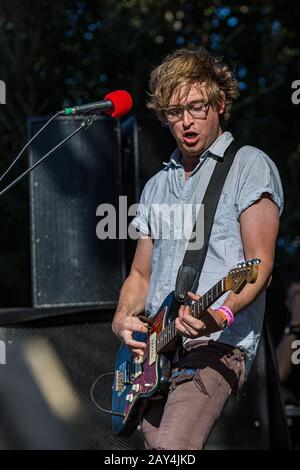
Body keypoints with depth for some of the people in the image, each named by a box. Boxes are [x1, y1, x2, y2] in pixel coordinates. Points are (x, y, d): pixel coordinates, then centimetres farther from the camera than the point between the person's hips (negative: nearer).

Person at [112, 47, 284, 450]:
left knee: (172, 446, -27)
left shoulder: (249, 166, 0)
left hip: (218, 345, -7)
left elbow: (260, 266, -8)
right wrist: (123, 320, 3)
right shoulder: (158, 186, 21)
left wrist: (223, 313, -27)